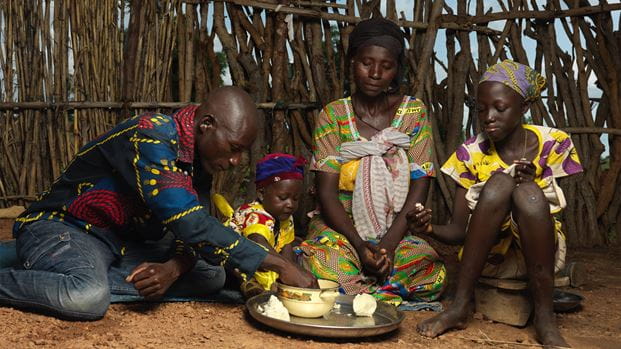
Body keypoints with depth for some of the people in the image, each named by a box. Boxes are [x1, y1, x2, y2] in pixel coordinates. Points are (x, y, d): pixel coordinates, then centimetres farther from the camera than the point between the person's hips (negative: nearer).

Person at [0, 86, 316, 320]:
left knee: (212, 275, -5)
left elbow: (193, 228, -1)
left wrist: (175, 268, -25)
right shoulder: (151, 136, -25)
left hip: (123, 241, 8)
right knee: (89, 297, -39)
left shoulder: (197, 155, 2)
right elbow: (190, 224, -32)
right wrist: (280, 265, -31)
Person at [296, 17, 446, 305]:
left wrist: (388, 244, -18)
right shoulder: (333, 114, 1)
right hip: (341, 226, -1)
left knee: (433, 271, -30)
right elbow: (326, 191, -7)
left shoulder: (414, 112, 2)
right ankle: (390, 294, -7)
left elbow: (419, 187, -5)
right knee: (325, 263, -35)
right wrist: (360, 245, -21)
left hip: (399, 231, 1)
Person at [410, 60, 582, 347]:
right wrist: (431, 228, -28)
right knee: (500, 181, -28)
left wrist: (529, 188, -25)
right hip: (488, 256, 1)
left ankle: (544, 317, -25)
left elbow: (549, 213, -5)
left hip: (540, 252, 0)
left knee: (527, 192, -31)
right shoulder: (471, 154, -4)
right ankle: (460, 305, -28)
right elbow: (458, 230, -5)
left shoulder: (552, 144, -4)